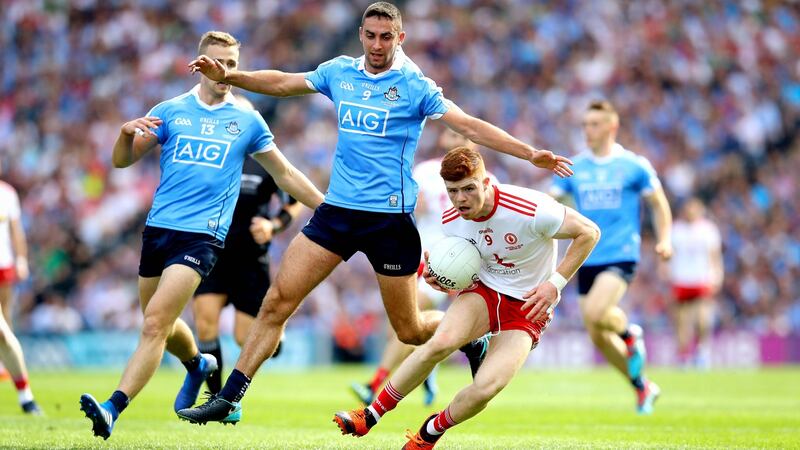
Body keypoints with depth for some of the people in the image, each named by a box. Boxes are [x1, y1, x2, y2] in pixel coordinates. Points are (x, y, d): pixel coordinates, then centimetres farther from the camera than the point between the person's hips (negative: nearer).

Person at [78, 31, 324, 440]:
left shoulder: (247, 122, 6)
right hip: (158, 229, 4)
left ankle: (113, 409, -25)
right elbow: (122, 161, 8)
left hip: (202, 235, -3)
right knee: (160, 324, 15)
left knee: (154, 325, -18)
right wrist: (127, 134, -14)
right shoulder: (170, 111, 9)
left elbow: (285, 175, 16)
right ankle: (198, 364, 47)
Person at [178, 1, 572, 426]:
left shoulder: (414, 85, -6)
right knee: (277, 300, -5)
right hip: (337, 209, 4)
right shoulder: (340, 72, 7)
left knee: (410, 331, 1)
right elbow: (281, 83, 14)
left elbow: (468, 125, -11)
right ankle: (228, 399, -2)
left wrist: (529, 153, -20)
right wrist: (226, 75, 2)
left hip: (390, 216, -4)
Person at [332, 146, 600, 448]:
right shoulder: (451, 221, -6)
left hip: (527, 309, -3)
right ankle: (368, 418, -20)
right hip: (484, 291, 3)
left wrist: (555, 284, -17)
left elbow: (589, 232, -13)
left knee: (485, 389, -25)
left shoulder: (532, 210, -25)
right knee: (441, 341, -31)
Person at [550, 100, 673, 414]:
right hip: (587, 259, 5)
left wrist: (664, 239, -7)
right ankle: (642, 388, 22)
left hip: (621, 256, -5)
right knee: (597, 336, 4)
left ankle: (629, 333, 4)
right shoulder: (574, 168, 8)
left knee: (595, 312, -29)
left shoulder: (633, 165, 0)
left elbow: (659, 203, 7)